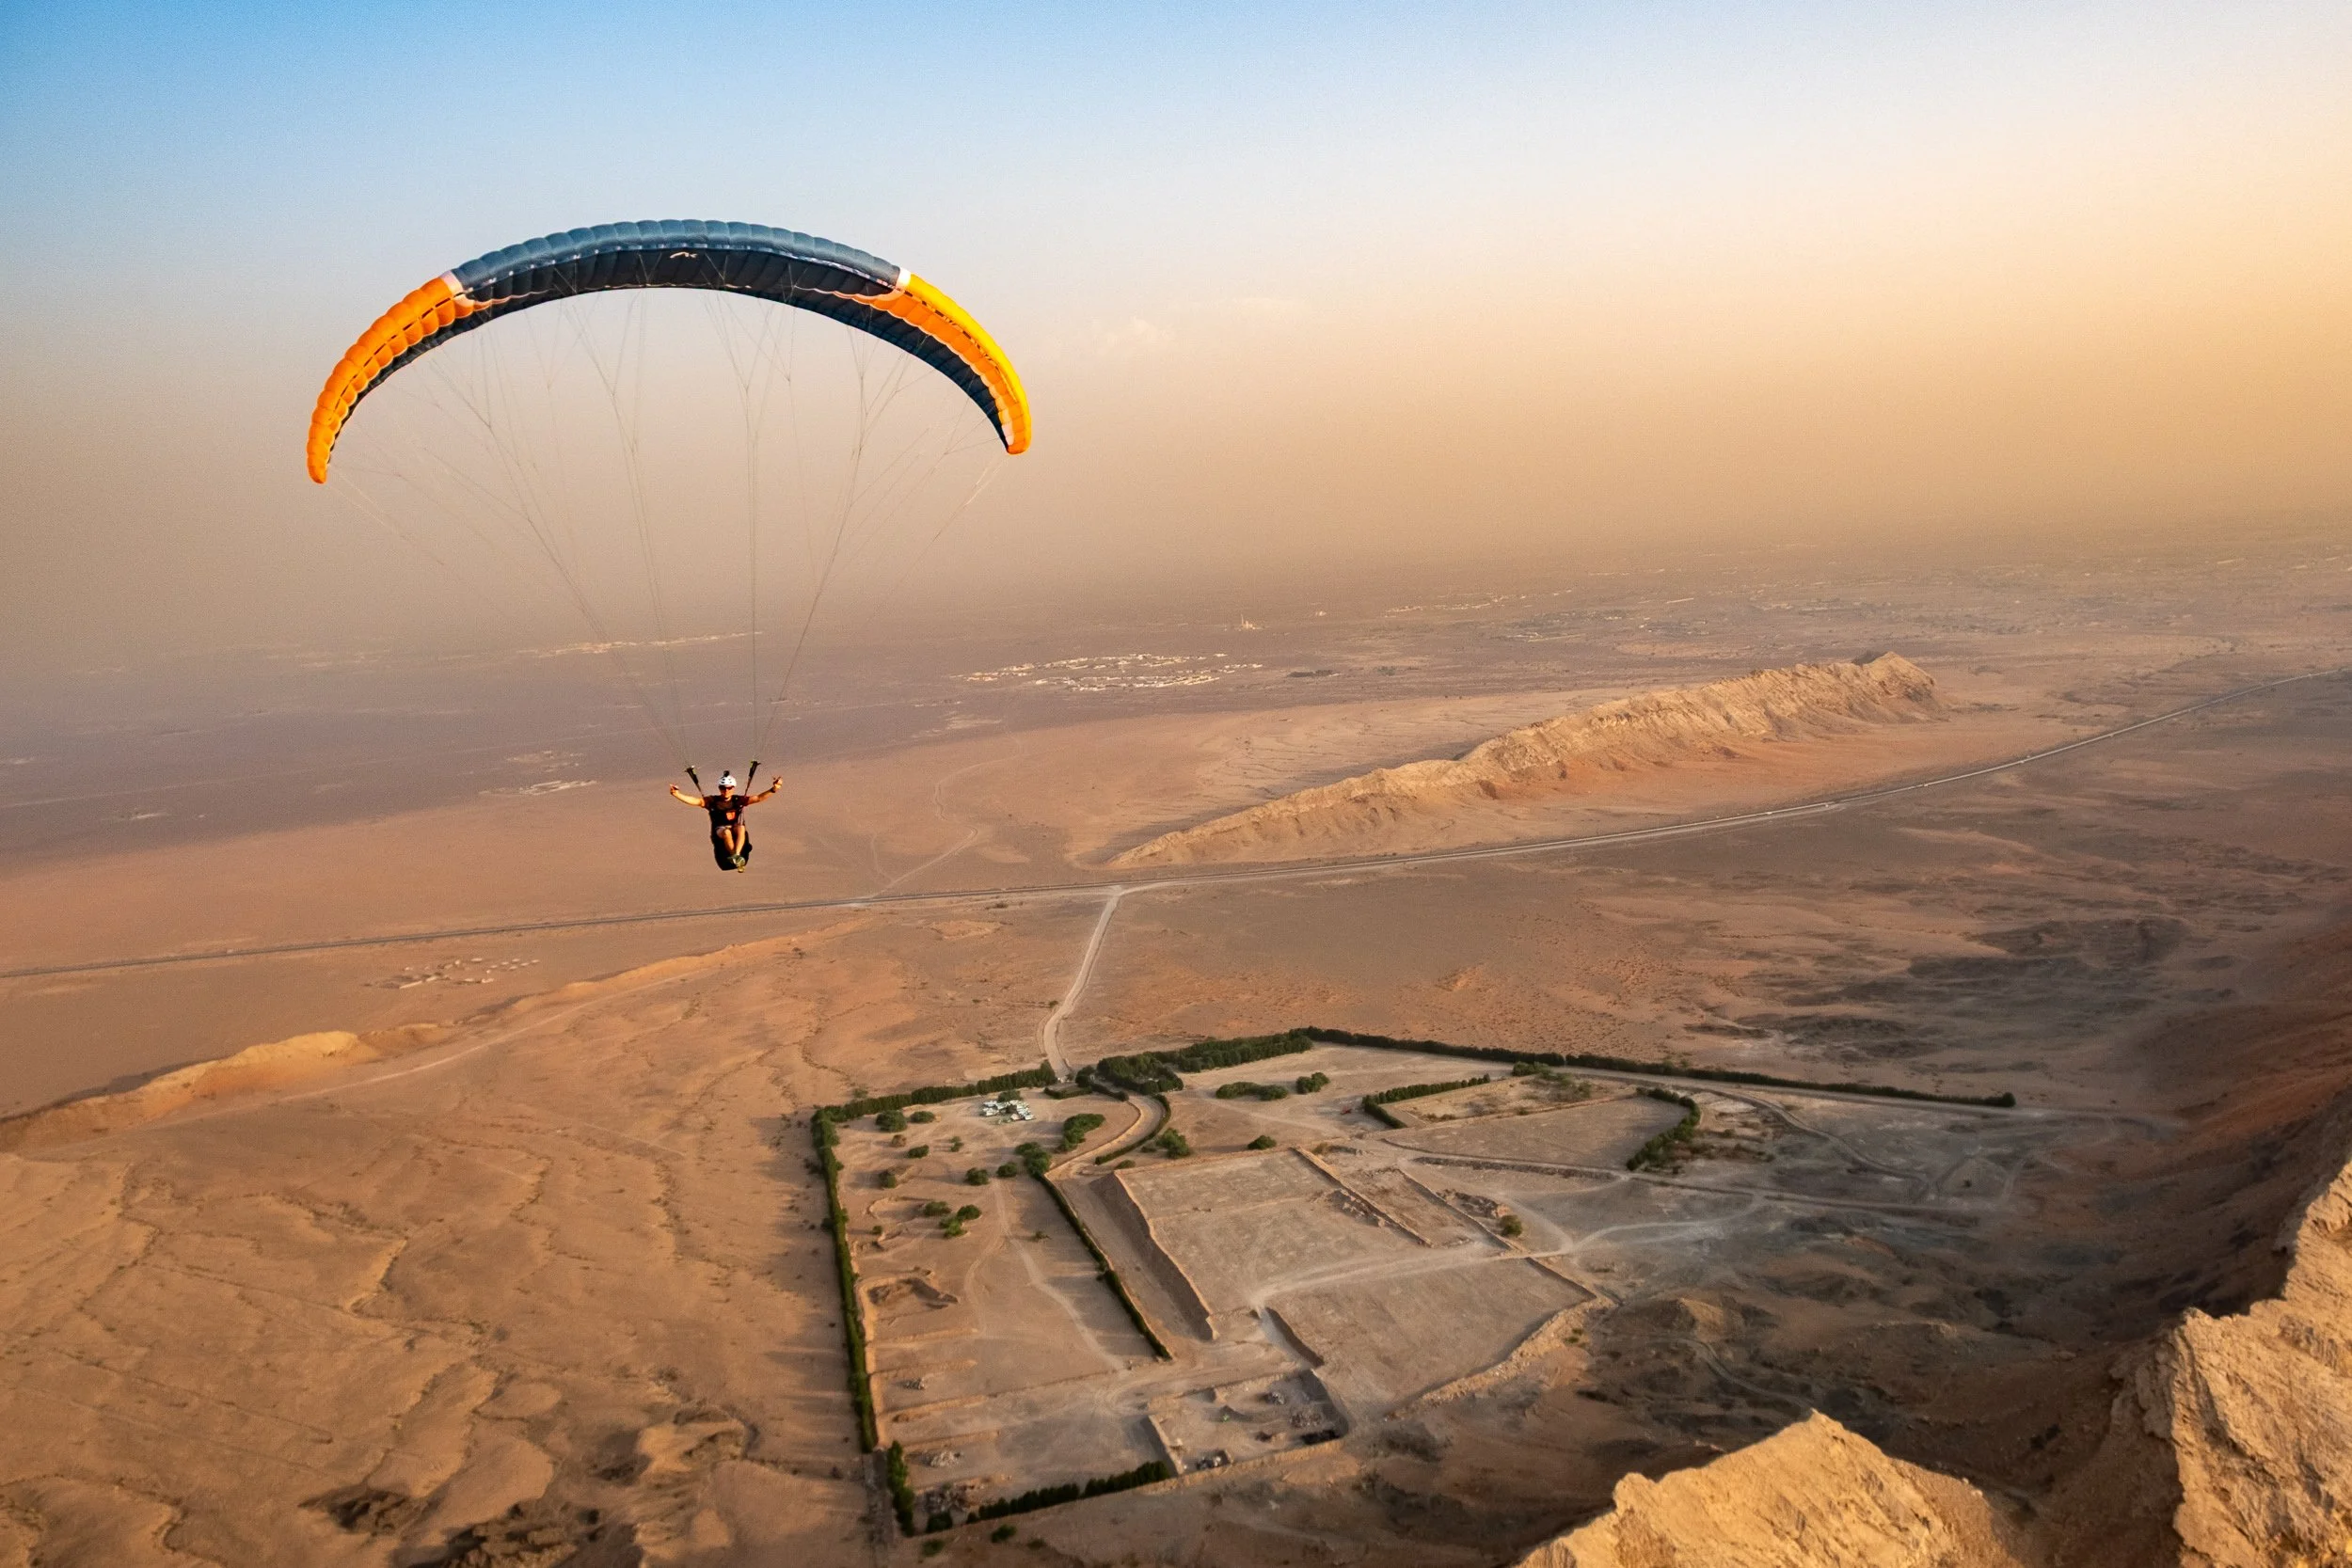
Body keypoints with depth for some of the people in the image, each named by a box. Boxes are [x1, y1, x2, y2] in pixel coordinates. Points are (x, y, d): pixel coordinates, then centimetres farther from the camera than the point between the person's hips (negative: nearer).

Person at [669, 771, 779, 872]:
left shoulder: (739, 800, 7)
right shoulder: (712, 801, 6)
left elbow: (758, 798, 0)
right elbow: (697, 801, -5)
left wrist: (773, 789, -13)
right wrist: (677, 794, -19)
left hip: (737, 831, 1)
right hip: (720, 831, -1)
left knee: (741, 828, -33)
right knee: (726, 832, -35)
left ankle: (736, 855, -45)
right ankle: (736, 858, -34)